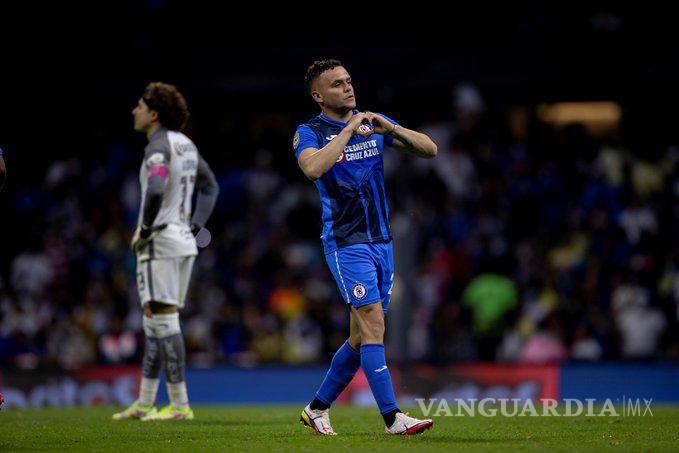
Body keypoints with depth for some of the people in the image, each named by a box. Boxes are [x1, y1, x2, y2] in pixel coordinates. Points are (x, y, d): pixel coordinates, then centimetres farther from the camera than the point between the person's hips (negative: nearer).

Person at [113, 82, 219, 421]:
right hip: (184, 243, 9)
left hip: (160, 242, -9)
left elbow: (155, 190, -31)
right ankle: (144, 403, 17)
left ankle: (180, 404, -9)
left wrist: (144, 230, -17)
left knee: (164, 320, -8)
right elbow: (210, 187, 27)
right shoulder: (186, 145, 15)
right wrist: (194, 228, 20)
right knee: (154, 323, 13)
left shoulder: (158, 146, -14)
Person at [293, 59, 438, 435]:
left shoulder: (373, 123, 10)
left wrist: (391, 128, -12)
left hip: (381, 243, 6)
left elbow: (429, 150, 4)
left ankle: (317, 408, 23)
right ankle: (392, 417, -16)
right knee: (373, 326, -15)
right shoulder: (309, 133, -5)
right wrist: (349, 131, -22)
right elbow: (313, 168, -28)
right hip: (346, 244, -6)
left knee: (361, 337, 9)